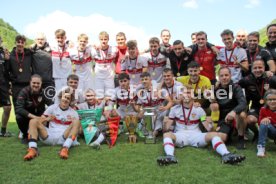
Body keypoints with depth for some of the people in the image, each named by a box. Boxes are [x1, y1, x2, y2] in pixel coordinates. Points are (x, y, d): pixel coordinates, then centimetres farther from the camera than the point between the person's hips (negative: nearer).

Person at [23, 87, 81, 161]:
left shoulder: (73, 113, 15)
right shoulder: (52, 108, 16)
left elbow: (79, 130, 9)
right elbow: (40, 121, 10)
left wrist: (74, 123, -11)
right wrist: (46, 119, -13)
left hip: (64, 138, -1)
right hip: (49, 137, 1)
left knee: (77, 122, -25)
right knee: (33, 121, -16)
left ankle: (65, 149, -41)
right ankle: (33, 149, -36)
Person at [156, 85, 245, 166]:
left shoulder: (199, 109, 11)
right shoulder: (175, 109, 9)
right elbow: (167, 127, 8)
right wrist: (165, 122, -13)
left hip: (196, 135, 1)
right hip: (180, 135, -1)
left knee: (214, 134, -26)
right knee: (167, 134, -33)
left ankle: (226, 155, -46)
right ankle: (170, 156, -57)